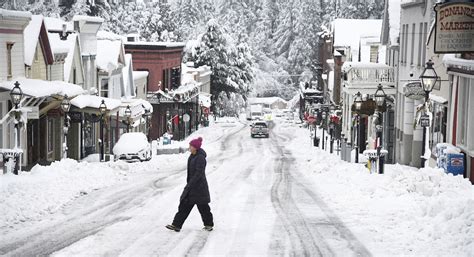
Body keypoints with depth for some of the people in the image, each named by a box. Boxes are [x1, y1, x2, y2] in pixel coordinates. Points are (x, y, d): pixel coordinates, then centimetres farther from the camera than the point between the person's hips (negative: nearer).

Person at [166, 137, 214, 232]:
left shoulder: (200, 158, -20)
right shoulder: (193, 156, 9)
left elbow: (199, 173, -24)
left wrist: (189, 185, -24)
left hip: (199, 186, -9)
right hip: (192, 184, 9)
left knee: (203, 206, 4)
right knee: (184, 204, 3)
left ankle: (209, 224, 21)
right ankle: (176, 225, 2)